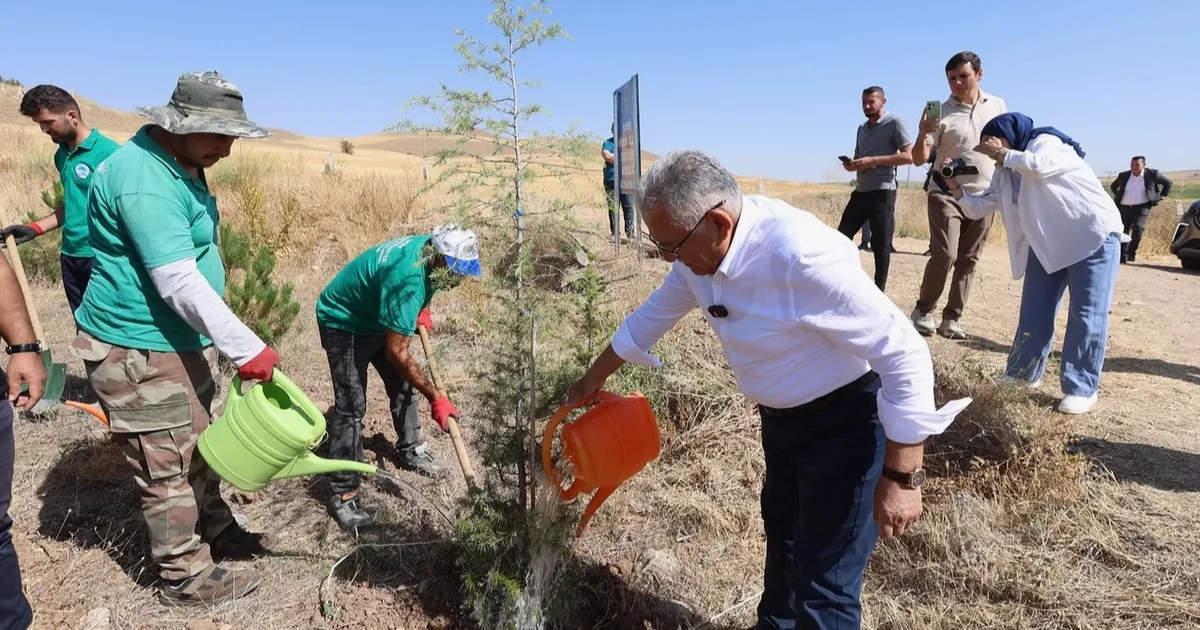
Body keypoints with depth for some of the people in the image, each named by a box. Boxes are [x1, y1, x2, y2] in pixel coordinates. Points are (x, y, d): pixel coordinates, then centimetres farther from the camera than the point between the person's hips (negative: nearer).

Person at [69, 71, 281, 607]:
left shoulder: (180, 164, 8)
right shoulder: (144, 180, -25)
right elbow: (179, 284, -29)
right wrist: (246, 349, -26)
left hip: (183, 342, 10)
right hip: (138, 352, -10)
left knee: (202, 447, 21)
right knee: (168, 470, 4)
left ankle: (217, 532, 39)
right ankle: (187, 579, 20)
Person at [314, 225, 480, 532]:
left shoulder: (429, 248, -14)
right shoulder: (408, 280, -40)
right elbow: (397, 353, -35)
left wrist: (421, 309, -1)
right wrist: (436, 397, -29)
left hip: (376, 317, 9)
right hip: (343, 322, -9)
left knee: (403, 384, 15)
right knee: (351, 407, -13)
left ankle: (410, 450, 35)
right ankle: (342, 494, -5)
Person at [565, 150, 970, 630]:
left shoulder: (802, 255, -36)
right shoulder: (701, 249, -11)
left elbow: (904, 354, -29)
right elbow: (653, 315, 8)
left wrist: (902, 477, -25)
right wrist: (595, 378, 19)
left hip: (844, 421, -8)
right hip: (779, 416, 8)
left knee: (824, 583, -1)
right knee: (783, 532, 28)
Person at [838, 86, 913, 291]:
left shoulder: (894, 123, -3)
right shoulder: (862, 128, 18)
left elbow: (909, 156, -12)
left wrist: (873, 161, -18)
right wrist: (851, 165, 1)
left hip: (882, 192, -7)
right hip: (860, 192, 7)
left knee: (881, 244, -2)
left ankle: (878, 291, 5)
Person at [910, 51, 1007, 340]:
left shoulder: (997, 106, 4)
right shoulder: (941, 113, -7)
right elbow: (919, 158, -10)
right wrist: (922, 134, -30)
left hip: (983, 195, 4)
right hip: (947, 193, -4)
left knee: (968, 260, 4)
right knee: (945, 254, -15)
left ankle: (952, 318, 11)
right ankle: (924, 310, 2)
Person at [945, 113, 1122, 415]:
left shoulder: (1046, 141, -10)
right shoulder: (1004, 173, 9)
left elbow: (1038, 165, -32)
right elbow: (979, 208, 7)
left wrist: (1002, 153, -18)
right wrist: (955, 187, -7)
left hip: (1094, 235, -7)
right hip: (1047, 244, 8)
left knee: (1086, 314, -7)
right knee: (1035, 312, 8)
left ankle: (1081, 388, -1)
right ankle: (1024, 373, 21)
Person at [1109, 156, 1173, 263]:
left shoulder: (1152, 174, 1)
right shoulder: (1123, 175, 7)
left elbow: (1168, 183, 14)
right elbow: (1113, 186, 26)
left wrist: (1162, 196, 7)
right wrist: (1118, 197, 14)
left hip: (1142, 207, -2)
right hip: (1124, 207, 3)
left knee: (1138, 227, -20)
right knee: (1123, 231, 0)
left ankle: (1132, 253, -7)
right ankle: (1123, 256, 8)